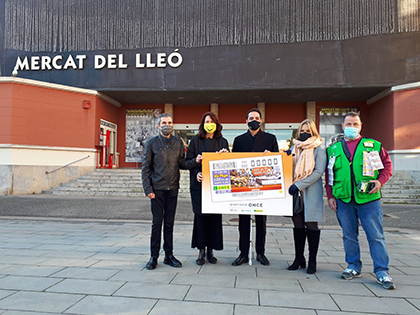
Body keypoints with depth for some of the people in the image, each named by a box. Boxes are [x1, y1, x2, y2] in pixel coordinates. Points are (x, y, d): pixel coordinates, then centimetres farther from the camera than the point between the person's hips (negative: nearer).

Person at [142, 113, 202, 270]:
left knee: (169, 223, 9)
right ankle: (154, 257, 13)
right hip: (157, 188, -2)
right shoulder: (152, 143, 1)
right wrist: (148, 189, -7)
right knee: (157, 223, 1)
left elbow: (182, 164, 8)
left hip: (173, 188, 3)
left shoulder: (178, 143, 9)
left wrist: (195, 161, -10)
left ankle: (169, 255, 19)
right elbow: (145, 168, 0)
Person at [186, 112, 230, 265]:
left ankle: (211, 250, 14)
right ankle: (201, 250, 12)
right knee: (200, 215, 0)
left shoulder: (222, 142, 11)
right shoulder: (195, 141, 7)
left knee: (215, 216, 3)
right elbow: (189, 160, 2)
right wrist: (196, 173, -14)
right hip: (199, 183, -1)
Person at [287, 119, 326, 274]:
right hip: (295, 191, 4)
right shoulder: (294, 148, 14)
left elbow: (319, 171, -11)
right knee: (298, 224, 7)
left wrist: (299, 185, -17)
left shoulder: (319, 148, -1)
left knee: (311, 224, 1)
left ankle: (312, 261, 12)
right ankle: (299, 259, 18)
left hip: (311, 192, -4)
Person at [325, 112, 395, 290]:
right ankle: (354, 267, 24)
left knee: (376, 236, 1)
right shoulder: (333, 150, 10)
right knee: (349, 236, 10)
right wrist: (330, 196, 6)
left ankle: (382, 272, 11)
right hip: (343, 200, 2)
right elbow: (329, 175, 13)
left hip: (369, 199, -2)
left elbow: (387, 165, 9)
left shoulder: (374, 146, 6)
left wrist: (380, 181, -9)